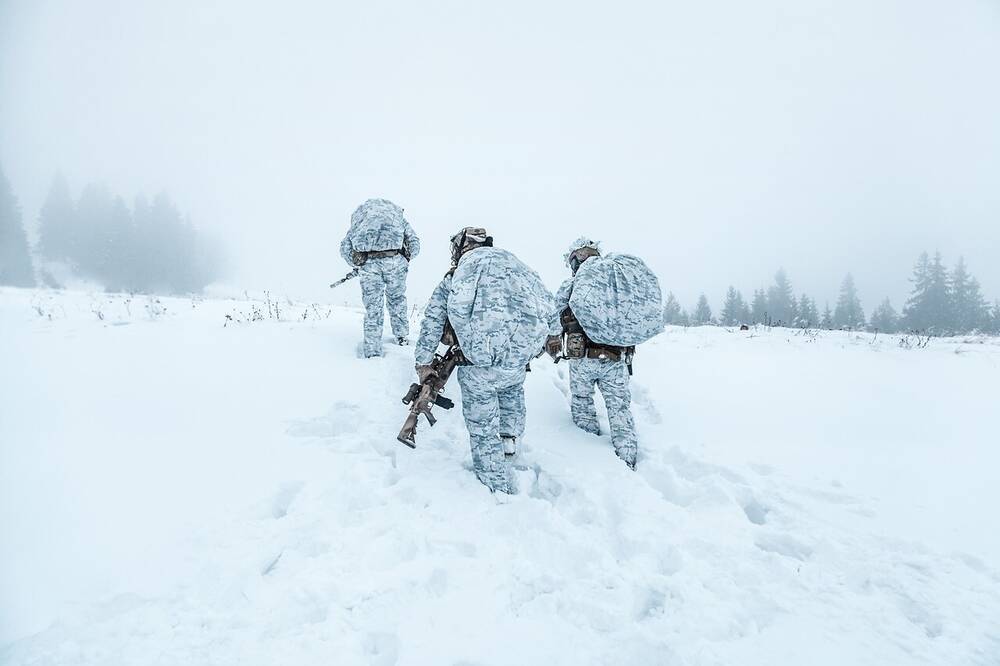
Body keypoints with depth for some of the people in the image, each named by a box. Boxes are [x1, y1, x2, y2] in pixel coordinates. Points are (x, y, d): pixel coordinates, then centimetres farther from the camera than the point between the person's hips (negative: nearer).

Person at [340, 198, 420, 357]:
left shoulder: (359, 217, 29)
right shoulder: (397, 214, 30)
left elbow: (345, 248, 15)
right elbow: (414, 245, 17)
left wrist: (358, 263, 27)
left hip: (368, 262, 0)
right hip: (394, 259, 0)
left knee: (372, 308, 9)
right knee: (397, 299, 24)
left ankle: (373, 354, 11)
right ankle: (402, 337, 36)